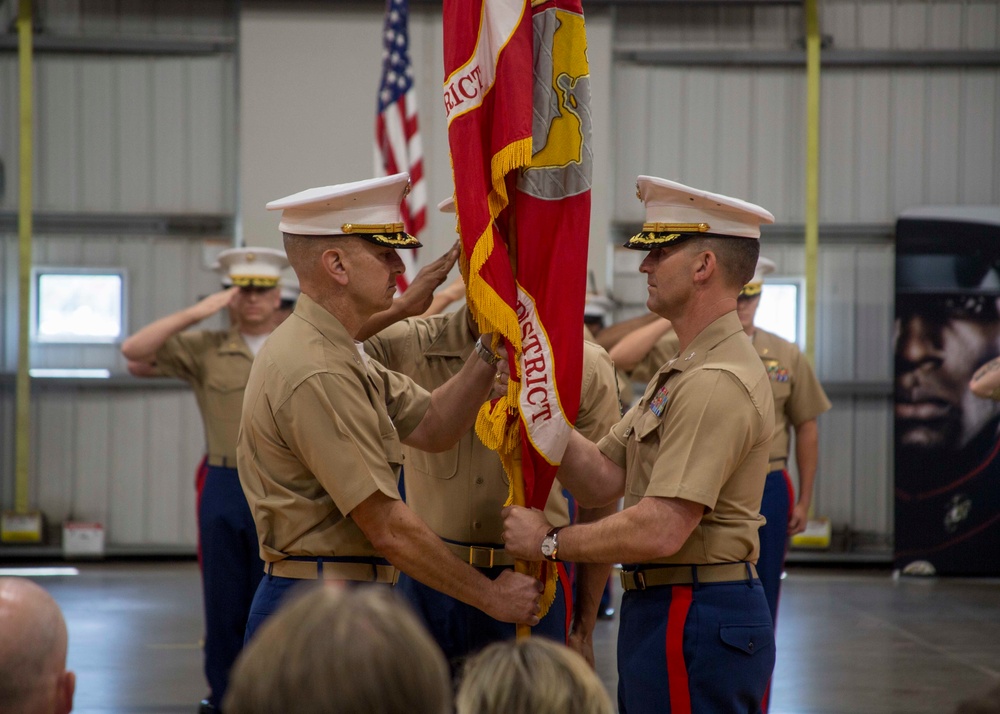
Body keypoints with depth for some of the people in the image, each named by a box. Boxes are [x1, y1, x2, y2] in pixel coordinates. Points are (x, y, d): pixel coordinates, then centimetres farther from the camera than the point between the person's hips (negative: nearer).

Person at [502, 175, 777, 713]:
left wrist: (549, 541, -13)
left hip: (693, 622, -10)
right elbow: (601, 481, 11)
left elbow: (661, 531, -25)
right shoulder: (679, 374, 17)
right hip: (661, 609, 10)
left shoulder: (718, 383, -19)